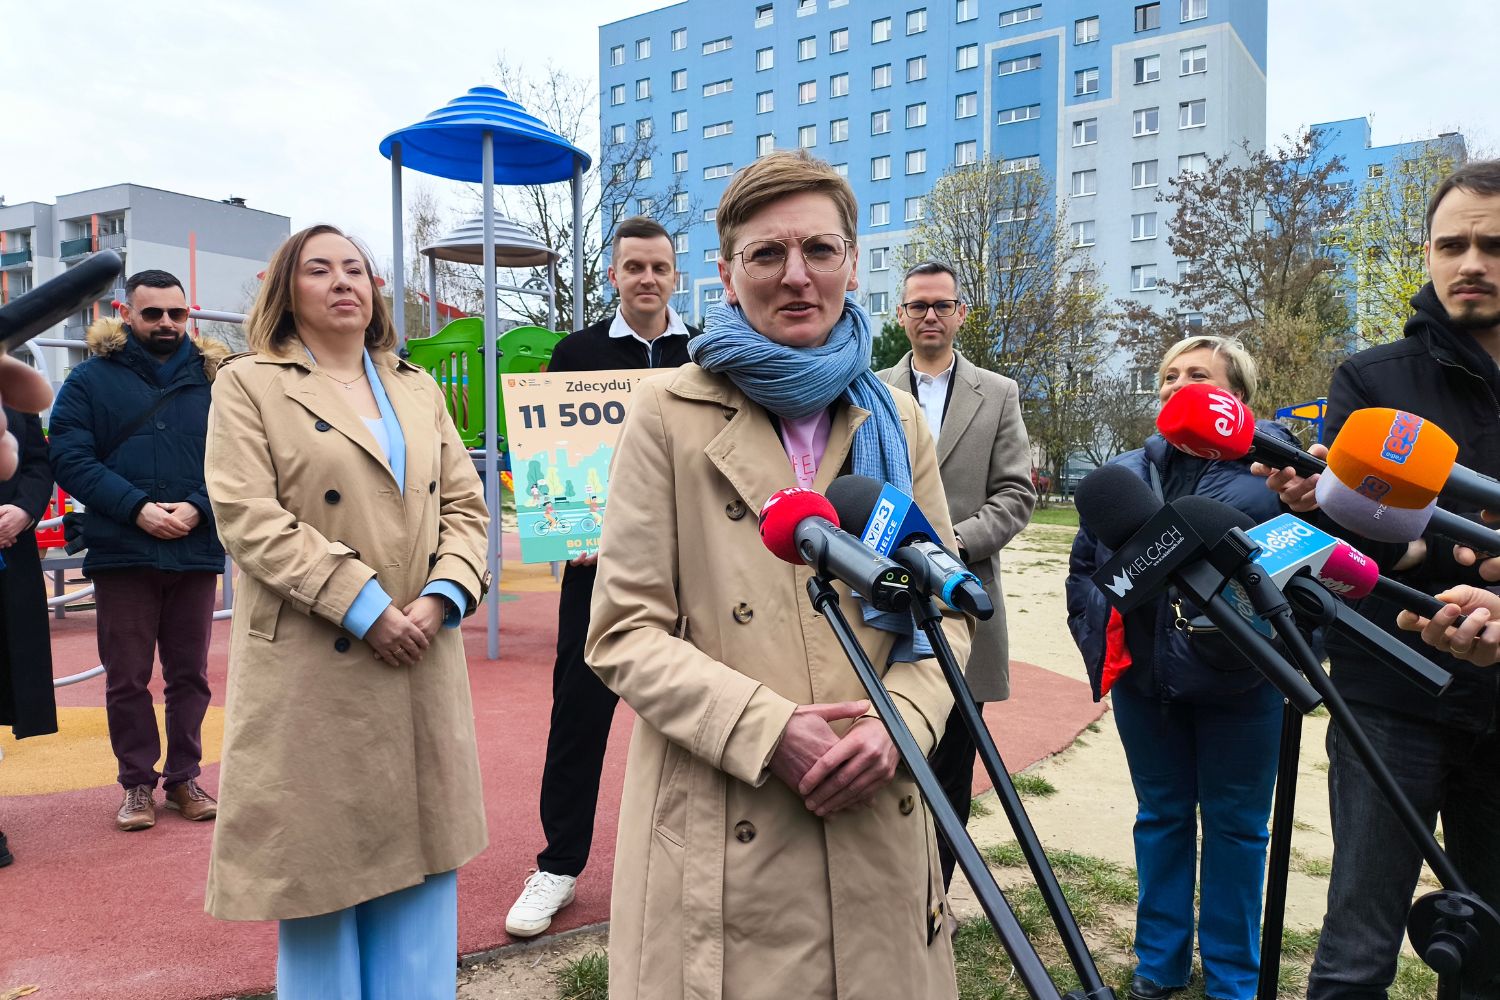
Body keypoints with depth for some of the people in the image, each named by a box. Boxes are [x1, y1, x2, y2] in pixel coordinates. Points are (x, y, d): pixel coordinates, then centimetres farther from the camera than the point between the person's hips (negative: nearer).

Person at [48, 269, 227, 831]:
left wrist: (198, 508, -16)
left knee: (189, 673, 10)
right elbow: (69, 459, -5)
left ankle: (183, 776, 24)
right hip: (120, 553, -1)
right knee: (126, 678, 7)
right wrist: (137, 508, -16)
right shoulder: (91, 379, 3)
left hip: (197, 551, 1)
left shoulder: (214, 378, 5)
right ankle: (137, 783, 21)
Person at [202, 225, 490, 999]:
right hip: (313, 672, -4)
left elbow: (464, 506, 9)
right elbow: (248, 518, -11)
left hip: (422, 668, 4)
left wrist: (441, 596, -9)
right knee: (321, 862, 6)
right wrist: (365, 606, -16)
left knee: (418, 860, 11)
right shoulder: (249, 385, 1)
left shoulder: (419, 391, 14)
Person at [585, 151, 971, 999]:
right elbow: (624, 633, -6)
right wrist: (768, 730, -17)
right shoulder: (672, 413, -3)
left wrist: (899, 724, -8)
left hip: (877, 825, 4)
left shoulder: (897, 421, 9)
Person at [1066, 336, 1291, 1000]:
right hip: (1144, 680, 3)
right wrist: (1099, 636, 3)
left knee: (1236, 826, 12)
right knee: (1160, 818, 16)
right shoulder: (1125, 474, 8)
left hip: (1239, 687, -3)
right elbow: (1082, 565, 14)